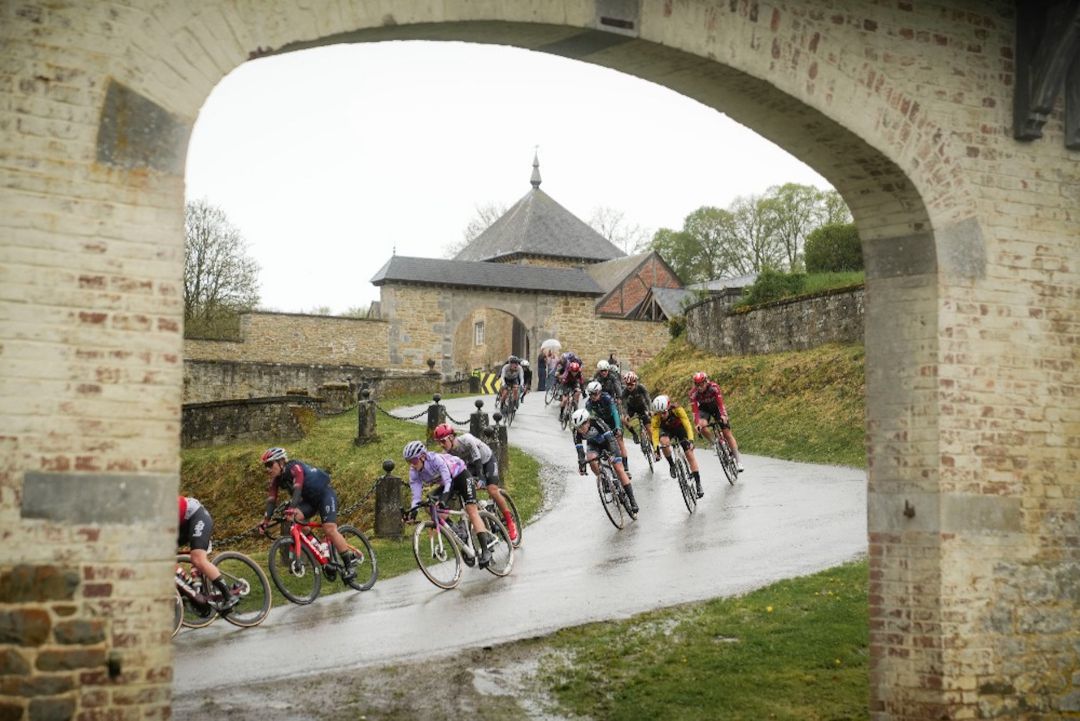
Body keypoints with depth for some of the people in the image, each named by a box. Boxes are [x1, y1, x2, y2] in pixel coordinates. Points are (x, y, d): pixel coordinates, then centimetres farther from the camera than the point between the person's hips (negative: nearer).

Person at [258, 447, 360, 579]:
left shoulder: (295, 468, -27)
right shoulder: (274, 479, -5)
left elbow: (297, 489, -40)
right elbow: (271, 499, -9)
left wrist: (291, 509, -54)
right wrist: (265, 520, -23)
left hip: (325, 494, -7)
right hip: (309, 499, 7)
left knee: (329, 529, -22)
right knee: (294, 518, -21)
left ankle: (350, 562, -14)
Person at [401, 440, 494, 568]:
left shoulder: (435, 459, -34)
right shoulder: (414, 472, -17)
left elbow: (448, 482, -39)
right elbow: (416, 495, -19)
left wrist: (443, 499, -53)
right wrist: (413, 510, -37)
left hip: (460, 475, -7)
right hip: (445, 483, 7)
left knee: (471, 511, -18)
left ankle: (486, 549, -23)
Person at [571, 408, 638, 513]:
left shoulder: (597, 423, -37)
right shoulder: (576, 431, -27)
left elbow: (610, 439, -41)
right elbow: (579, 449, -24)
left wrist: (612, 453, -54)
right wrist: (581, 465, -34)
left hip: (607, 442, -3)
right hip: (593, 444, 3)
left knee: (619, 469, -13)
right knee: (591, 459, -30)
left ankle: (632, 500, -12)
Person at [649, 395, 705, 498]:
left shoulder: (677, 409, -36)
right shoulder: (656, 416, -31)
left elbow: (687, 424, -35)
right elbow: (655, 432, -29)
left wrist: (690, 440, -46)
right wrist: (656, 450, -41)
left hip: (679, 427, -1)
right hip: (666, 429, 1)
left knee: (689, 454, -10)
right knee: (664, 442, -35)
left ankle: (698, 483, -3)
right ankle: (671, 465, -11)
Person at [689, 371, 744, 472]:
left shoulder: (714, 387, -30)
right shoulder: (693, 393, -26)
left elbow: (720, 403, -37)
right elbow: (695, 410, -29)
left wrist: (723, 415, -52)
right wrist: (697, 423, -43)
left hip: (716, 407, -1)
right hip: (704, 409, 1)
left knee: (727, 433, -8)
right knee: (702, 426, -32)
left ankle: (738, 461, -5)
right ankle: (715, 444, -6)